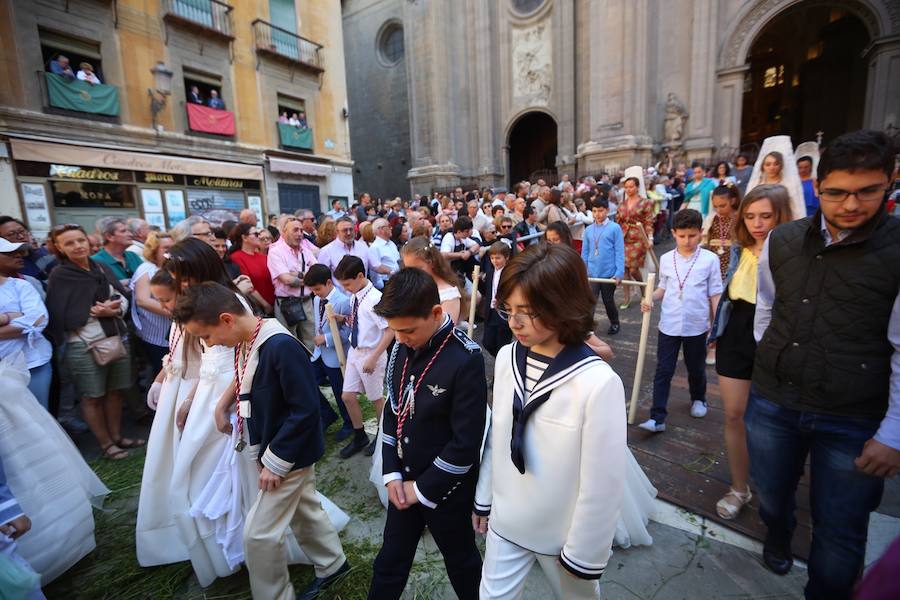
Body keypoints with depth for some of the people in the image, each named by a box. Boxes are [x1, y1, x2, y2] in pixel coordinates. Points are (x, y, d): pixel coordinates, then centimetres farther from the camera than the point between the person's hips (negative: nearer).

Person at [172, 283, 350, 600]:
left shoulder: (281, 346, -29)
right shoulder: (243, 345, -2)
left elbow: (306, 409, -27)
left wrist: (276, 461, -19)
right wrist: (260, 449, 10)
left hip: (290, 455, -9)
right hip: (273, 450, 9)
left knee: (259, 532, 4)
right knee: (305, 511, 24)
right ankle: (332, 564, 46)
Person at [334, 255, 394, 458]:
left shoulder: (376, 298, -23)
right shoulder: (354, 297, -1)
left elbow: (389, 332, -23)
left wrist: (373, 358, -22)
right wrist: (346, 319, -4)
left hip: (371, 354, -7)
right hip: (354, 352, 7)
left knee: (376, 398, 13)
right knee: (348, 396, 13)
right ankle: (359, 437, 36)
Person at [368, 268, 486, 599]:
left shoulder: (465, 359, -26)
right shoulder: (403, 349, -6)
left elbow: (466, 442, -22)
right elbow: (393, 412, 4)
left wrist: (423, 489, -13)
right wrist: (392, 473, -2)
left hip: (445, 488, -5)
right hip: (404, 481, 5)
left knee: (460, 560, 22)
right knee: (390, 560, 22)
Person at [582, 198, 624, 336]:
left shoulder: (615, 228, -7)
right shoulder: (588, 230, 3)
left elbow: (620, 252, -9)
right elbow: (584, 253, 7)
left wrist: (619, 273, -14)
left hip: (609, 273, -2)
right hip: (592, 274, 2)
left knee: (608, 301, 15)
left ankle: (614, 323, 39)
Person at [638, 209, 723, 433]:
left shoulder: (710, 259, -4)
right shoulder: (666, 259, 1)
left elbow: (715, 294, 0)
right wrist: (650, 299, -8)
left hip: (696, 325, -1)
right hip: (669, 325, 1)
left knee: (696, 368, 18)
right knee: (663, 371, 1)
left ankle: (698, 399, 47)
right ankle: (657, 418, 4)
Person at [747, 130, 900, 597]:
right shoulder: (781, 241, -3)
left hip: (855, 420, -2)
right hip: (772, 402, 3)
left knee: (840, 531, 15)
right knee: (771, 492, 24)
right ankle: (777, 536, 55)